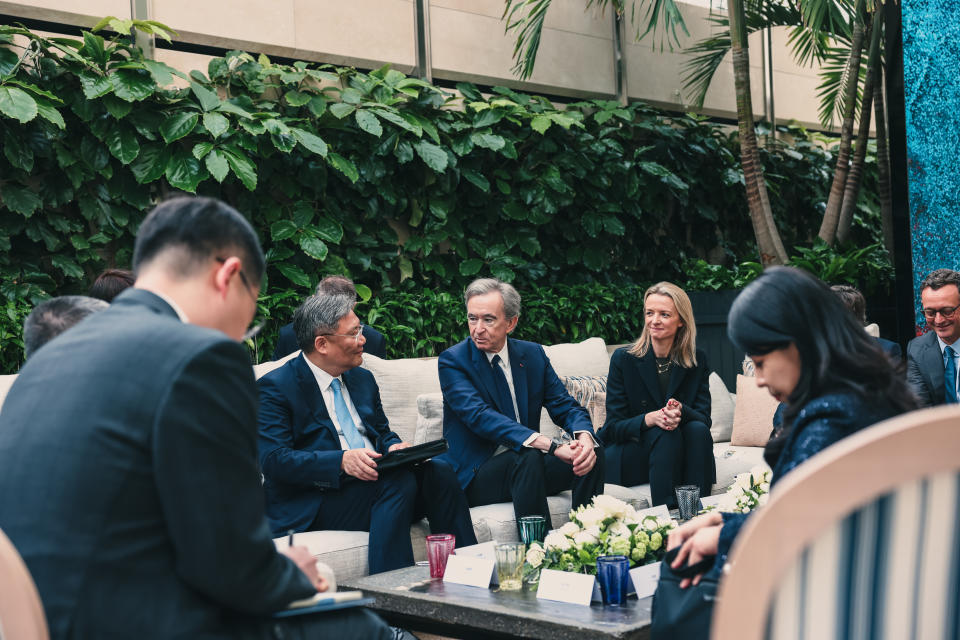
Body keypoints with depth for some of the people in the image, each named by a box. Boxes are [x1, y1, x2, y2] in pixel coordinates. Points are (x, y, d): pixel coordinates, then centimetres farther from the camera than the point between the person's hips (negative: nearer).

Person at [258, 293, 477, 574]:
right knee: (398, 481, -31)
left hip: (373, 483, 7)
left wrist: (394, 447, -1)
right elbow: (273, 459, -14)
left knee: (438, 471, -20)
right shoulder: (275, 387, -4)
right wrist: (341, 461, -27)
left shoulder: (362, 379, 19)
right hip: (311, 504, -7)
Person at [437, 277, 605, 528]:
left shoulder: (532, 354, 9)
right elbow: (480, 416, -24)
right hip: (473, 476, -5)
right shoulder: (452, 361, -8)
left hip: (527, 463, 5)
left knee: (592, 451, -18)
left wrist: (584, 436, -23)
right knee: (528, 457, -34)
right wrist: (550, 445, -36)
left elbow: (565, 406, 4)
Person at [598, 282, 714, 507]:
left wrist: (681, 411, -30)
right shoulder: (623, 358, -6)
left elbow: (704, 419, -5)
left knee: (698, 429, -27)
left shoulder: (697, 361, 2)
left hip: (681, 456, 3)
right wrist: (650, 419, -31)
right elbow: (614, 427, -9)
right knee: (667, 434, -30)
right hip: (627, 459, -2)